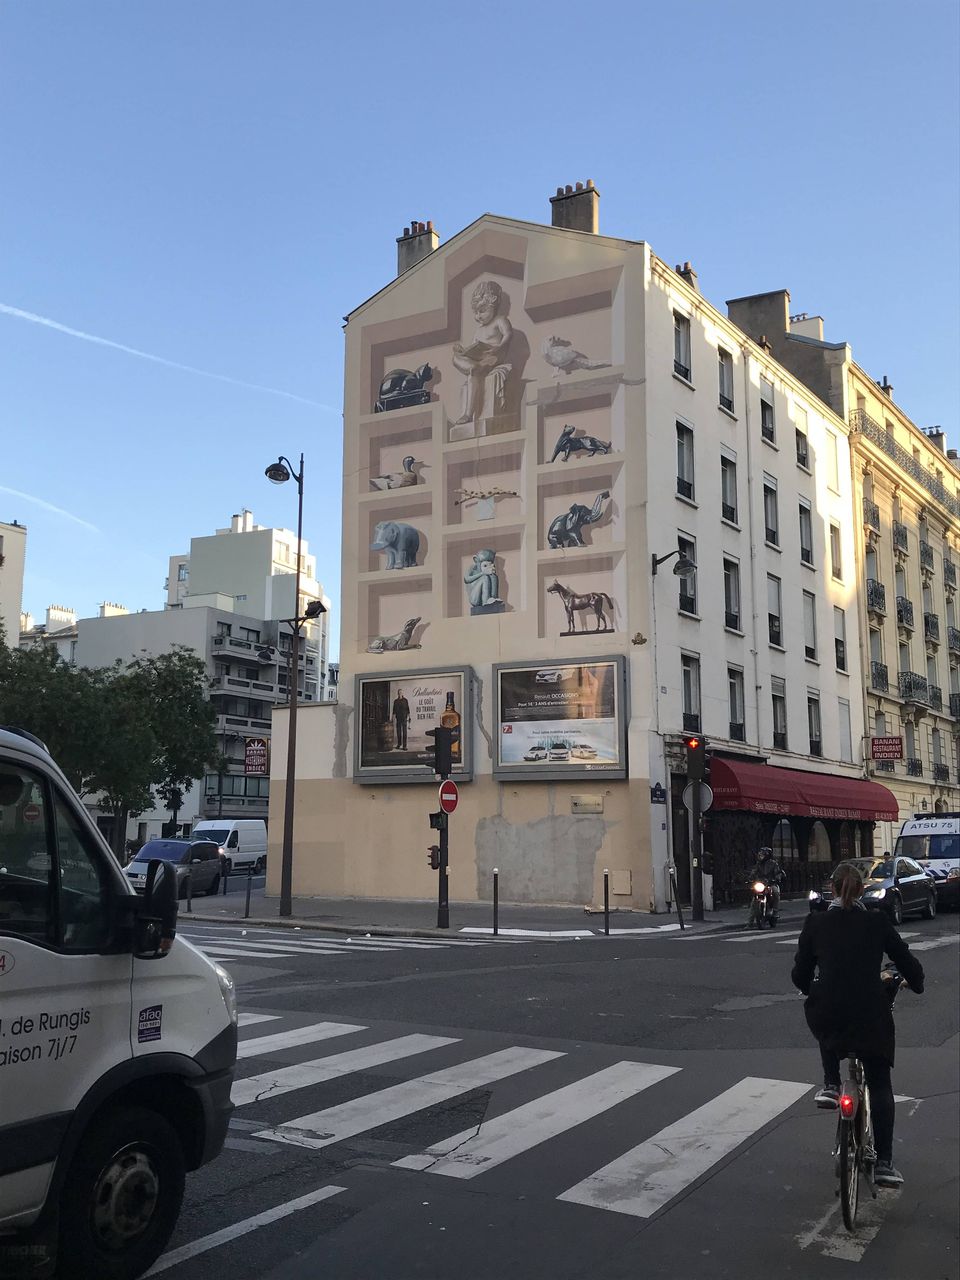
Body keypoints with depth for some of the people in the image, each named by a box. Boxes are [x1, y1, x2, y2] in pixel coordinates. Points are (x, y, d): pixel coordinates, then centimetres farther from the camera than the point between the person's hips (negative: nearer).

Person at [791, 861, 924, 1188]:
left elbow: (800, 974, 8)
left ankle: (831, 1085, 19)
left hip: (826, 1012, 1)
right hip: (871, 1014, 0)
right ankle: (883, 1163, 3)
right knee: (880, 1085, 13)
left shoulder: (815, 924, 4)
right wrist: (916, 984, 32)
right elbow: (907, 962, 10)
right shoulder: (878, 922, 3)